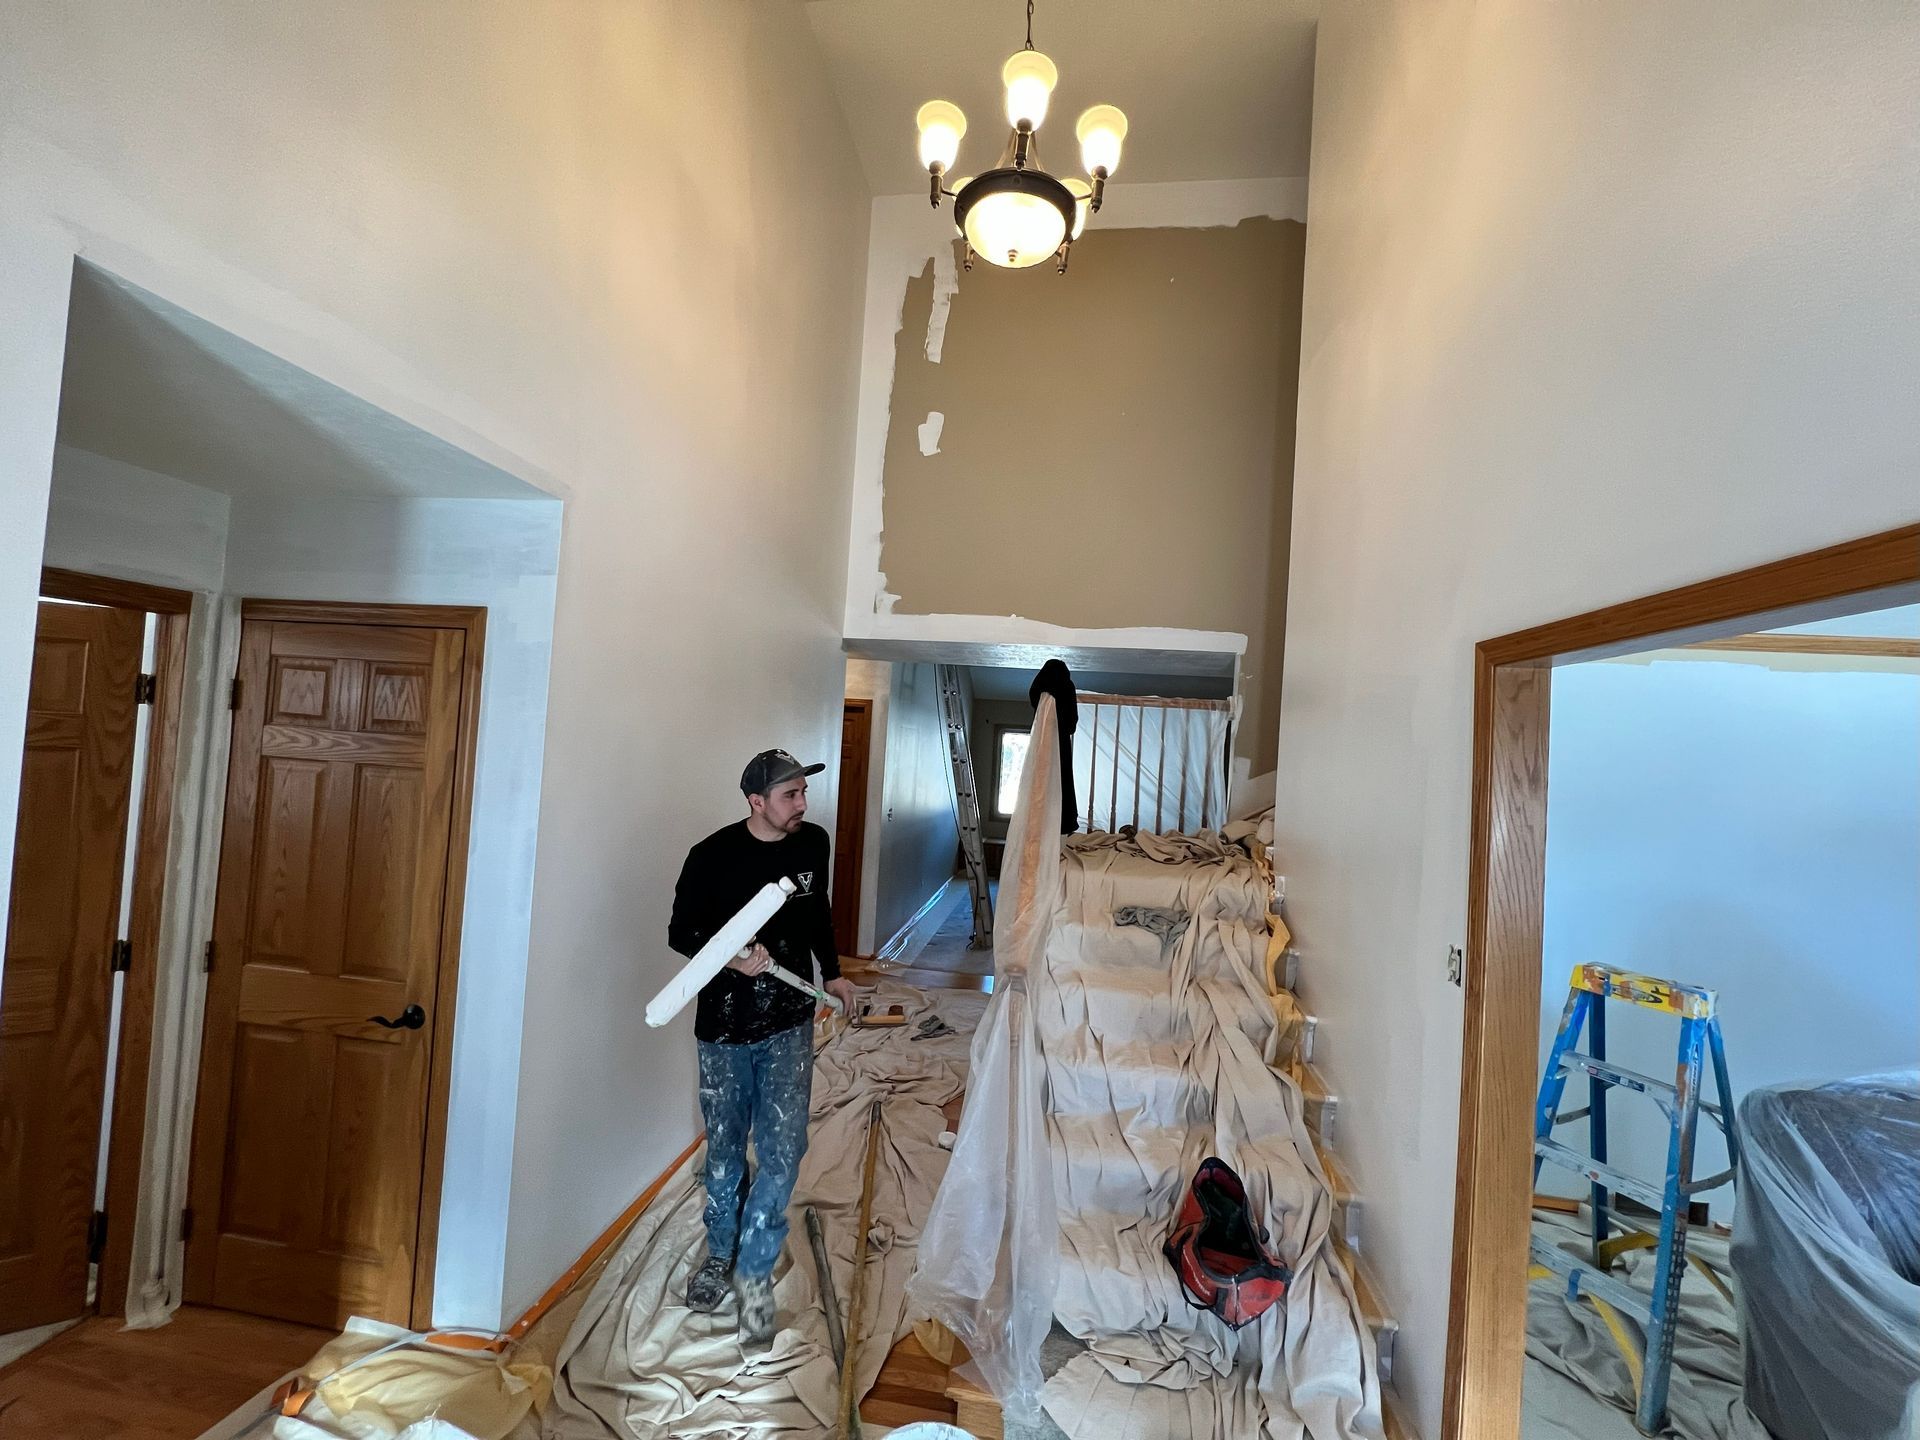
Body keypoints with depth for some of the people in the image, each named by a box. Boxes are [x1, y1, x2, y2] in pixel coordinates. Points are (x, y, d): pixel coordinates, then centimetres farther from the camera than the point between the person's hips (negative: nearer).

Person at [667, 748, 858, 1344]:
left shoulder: (813, 843, -4)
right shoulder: (714, 854, -16)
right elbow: (681, 932, -6)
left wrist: (832, 972, 9)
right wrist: (732, 958, -23)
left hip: (790, 1024, 2)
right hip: (724, 1025, -2)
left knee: (783, 1148, -1)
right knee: (724, 1149, 15)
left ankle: (754, 1271, 21)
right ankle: (720, 1254, 40)